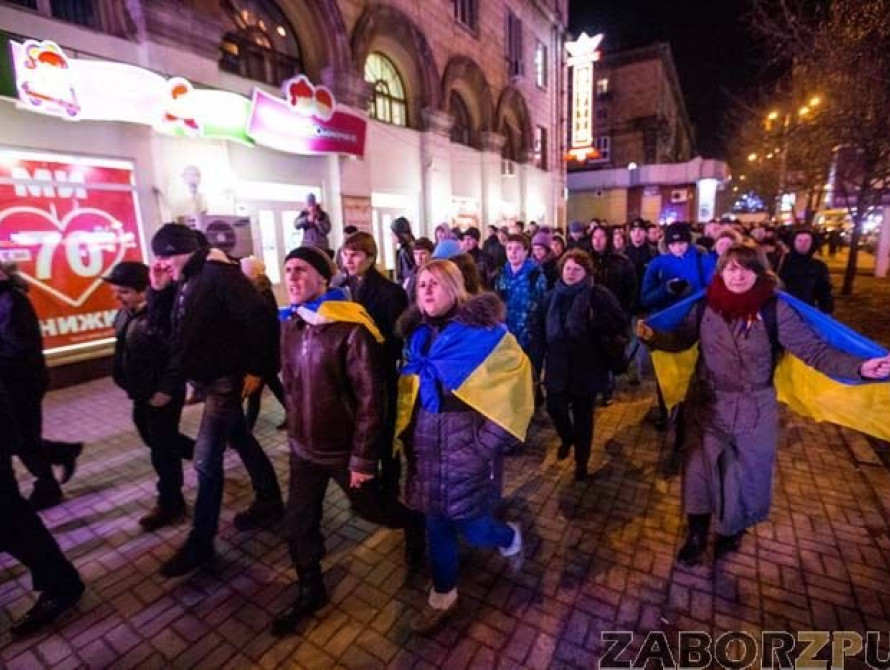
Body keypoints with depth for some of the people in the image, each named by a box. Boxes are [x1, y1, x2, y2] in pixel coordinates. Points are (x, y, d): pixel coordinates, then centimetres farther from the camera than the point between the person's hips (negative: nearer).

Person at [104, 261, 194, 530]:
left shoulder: (161, 316, -24)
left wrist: (166, 391, -23)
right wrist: (130, 386, 11)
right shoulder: (125, 314, 3)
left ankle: (170, 506, 22)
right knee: (154, 439, 23)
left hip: (162, 395, -9)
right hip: (141, 394, 9)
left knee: (162, 450, 4)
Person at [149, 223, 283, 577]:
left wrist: (255, 368, -23)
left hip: (227, 379, -10)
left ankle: (200, 543, 13)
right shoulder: (186, 281, 11)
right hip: (209, 378, 10)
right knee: (241, 440, 19)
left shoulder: (219, 273, -19)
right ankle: (270, 501, 37)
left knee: (206, 460, -3)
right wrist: (157, 289, 1)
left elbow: (259, 317, -25)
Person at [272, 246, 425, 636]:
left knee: (369, 507, 15)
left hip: (344, 449, -6)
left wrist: (363, 458, -18)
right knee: (297, 524, 14)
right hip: (303, 448, 6)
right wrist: (294, 434, 17)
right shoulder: (290, 327, 0)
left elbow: (371, 398, -21)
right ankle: (311, 592, 39)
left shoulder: (351, 329, -23)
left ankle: (414, 524, 47)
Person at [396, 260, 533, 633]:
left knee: (470, 526, 7)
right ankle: (442, 598, 39)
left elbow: (512, 387, -13)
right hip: (427, 449, 5)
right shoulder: (418, 335, 4)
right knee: (436, 526, 16)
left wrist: (489, 443, -14)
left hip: (465, 446, -5)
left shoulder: (481, 330, -14)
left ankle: (509, 538, 42)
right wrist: (408, 436, 11)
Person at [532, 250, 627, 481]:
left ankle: (581, 462, 32)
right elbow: (540, 326, 12)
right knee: (554, 407, 8)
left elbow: (620, 323, -15)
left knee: (583, 415, 10)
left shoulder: (599, 295, -9)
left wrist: (592, 322, -28)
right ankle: (567, 438, 44)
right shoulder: (552, 296, 6)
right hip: (557, 366, 4)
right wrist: (541, 350, 3)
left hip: (586, 367, -3)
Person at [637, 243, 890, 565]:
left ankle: (731, 531, 46)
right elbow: (680, 339, 2)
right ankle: (696, 535, 36)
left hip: (752, 412, -1)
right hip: (707, 406, 1)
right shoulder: (705, 305, -8)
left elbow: (813, 349, -16)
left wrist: (859, 367, -30)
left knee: (743, 477, 17)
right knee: (699, 472, 14)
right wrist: (652, 335, -14)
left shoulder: (775, 309, -14)